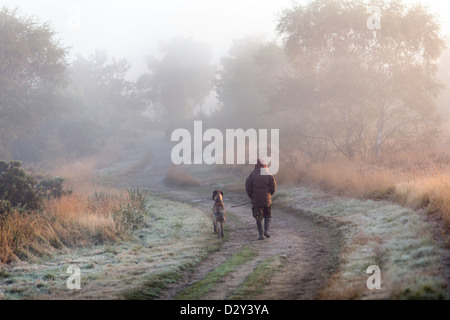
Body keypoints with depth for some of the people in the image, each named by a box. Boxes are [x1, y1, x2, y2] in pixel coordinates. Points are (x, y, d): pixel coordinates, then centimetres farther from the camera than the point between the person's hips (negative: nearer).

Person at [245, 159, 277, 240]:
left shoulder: (252, 175, -3)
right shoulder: (268, 175, -3)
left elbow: (248, 186, -3)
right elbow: (273, 186, -3)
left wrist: (251, 196, 10)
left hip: (256, 200, 0)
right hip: (267, 200, 1)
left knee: (258, 218, 6)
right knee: (268, 216, 18)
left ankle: (261, 234, 2)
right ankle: (266, 231, 1)